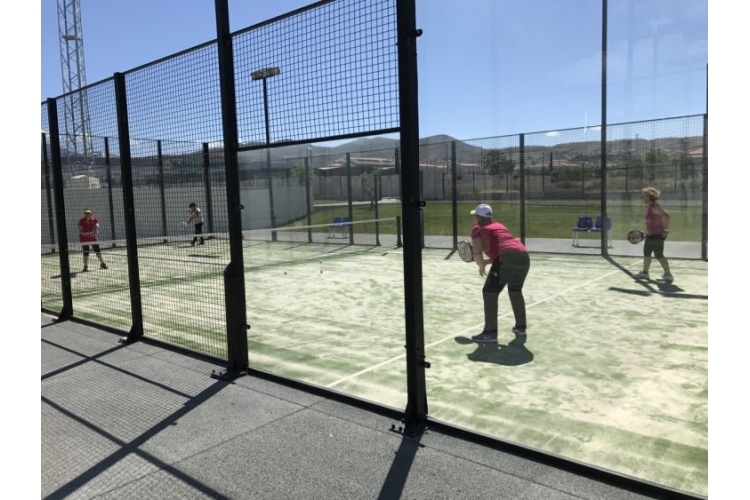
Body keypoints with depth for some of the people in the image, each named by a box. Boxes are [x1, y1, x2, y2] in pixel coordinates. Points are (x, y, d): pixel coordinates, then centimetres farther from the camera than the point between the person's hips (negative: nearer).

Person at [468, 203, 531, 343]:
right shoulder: (499, 225, 32)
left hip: (507, 257, -7)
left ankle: (490, 333, 0)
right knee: (515, 291, 27)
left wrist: (481, 266, 18)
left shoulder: (478, 228, 12)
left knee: (490, 292, 3)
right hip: (524, 256, 8)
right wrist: (486, 262, 32)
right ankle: (521, 328, 33)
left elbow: (477, 254, 1)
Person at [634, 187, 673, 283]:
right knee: (646, 253, 19)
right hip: (651, 235, 11)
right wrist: (648, 231, 22)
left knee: (659, 255, -6)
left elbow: (667, 216, -30)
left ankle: (668, 275, 3)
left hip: (657, 235, -11)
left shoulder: (655, 206, -20)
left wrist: (666, 229, -23)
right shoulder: (649, 207, 11)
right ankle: (645, 273, 31)